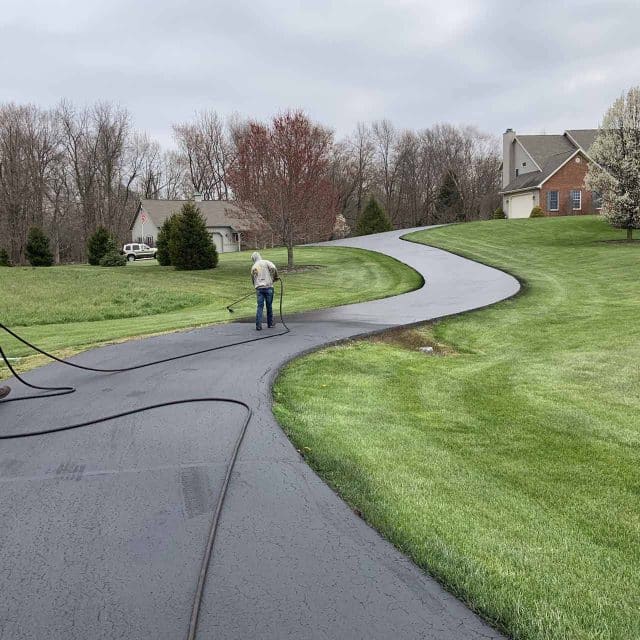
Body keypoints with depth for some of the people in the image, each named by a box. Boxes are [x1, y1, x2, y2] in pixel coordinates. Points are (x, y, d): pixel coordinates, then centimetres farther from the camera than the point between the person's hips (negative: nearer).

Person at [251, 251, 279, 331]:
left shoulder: (253, 267, 14)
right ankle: (270, 323, 20)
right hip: (268, 287, -2)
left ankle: (258, 325, -3)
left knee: (260, 306, 3)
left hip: (259, 288, 2)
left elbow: (253, 279, 20)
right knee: (269, 306, 9)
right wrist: (275, 277, 3)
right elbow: (273, 268, -14)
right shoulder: (266, 262, 2)